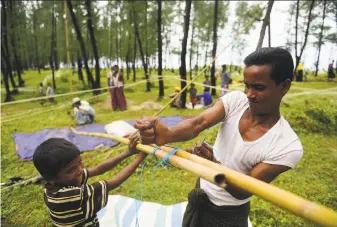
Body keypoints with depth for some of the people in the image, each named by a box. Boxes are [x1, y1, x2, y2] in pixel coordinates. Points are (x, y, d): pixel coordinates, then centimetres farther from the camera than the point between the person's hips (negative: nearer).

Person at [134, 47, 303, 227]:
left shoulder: (288, 146, -25)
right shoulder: (235, 100, -15)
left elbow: (244, 192, -24)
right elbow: (197, 124, -29)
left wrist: (214, 166, -43)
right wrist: (166, 134, -50)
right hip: (200, 195, 4)